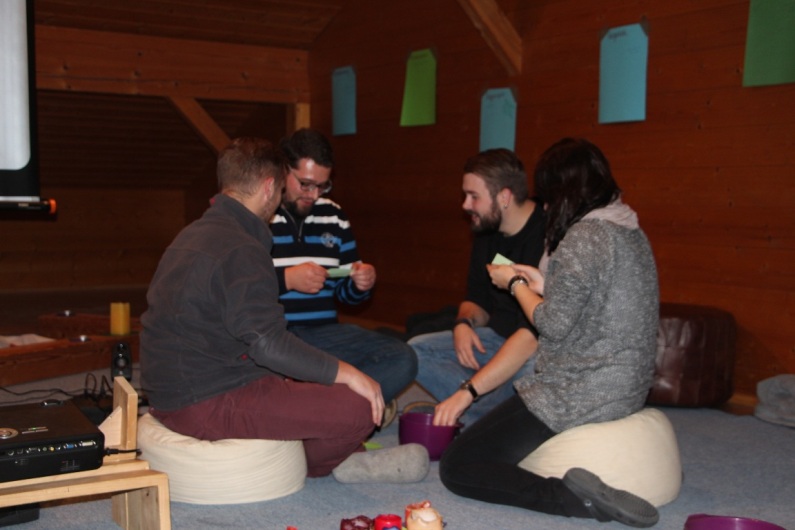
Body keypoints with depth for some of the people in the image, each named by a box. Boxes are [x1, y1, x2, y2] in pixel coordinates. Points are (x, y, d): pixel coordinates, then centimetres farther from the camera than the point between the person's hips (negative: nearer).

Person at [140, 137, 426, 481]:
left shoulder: (194, 233, 12)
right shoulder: (241, 250, -20)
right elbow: (268, 343, -28)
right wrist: (345, 373, -20)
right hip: (207, 406, -11)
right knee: (357, 407, -14)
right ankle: (302, 463, 13)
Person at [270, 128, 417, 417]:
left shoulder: (334, 216, 16)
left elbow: (345, 293, 24)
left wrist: (361, 285, 0)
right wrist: (286, 279, -16)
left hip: (323, 333, 6)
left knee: (402, 360, -19)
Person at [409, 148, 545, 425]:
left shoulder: (547, 235, -24)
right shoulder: (486, 233, 4)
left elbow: (538, 328, -30)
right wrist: (464, 323, -11)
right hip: (499, 338, 8)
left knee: (529, 369, -41)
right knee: (416, 350, -5)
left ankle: (469, 421, -14)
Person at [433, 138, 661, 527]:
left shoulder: (584, 236, -17)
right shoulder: (631, 232, 12)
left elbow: (553, 326, -17)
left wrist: (515, 284, 0)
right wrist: (544, 286, 13)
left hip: (581, 393, -10)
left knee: (456, 467, -7)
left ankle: (575, 498, -23)